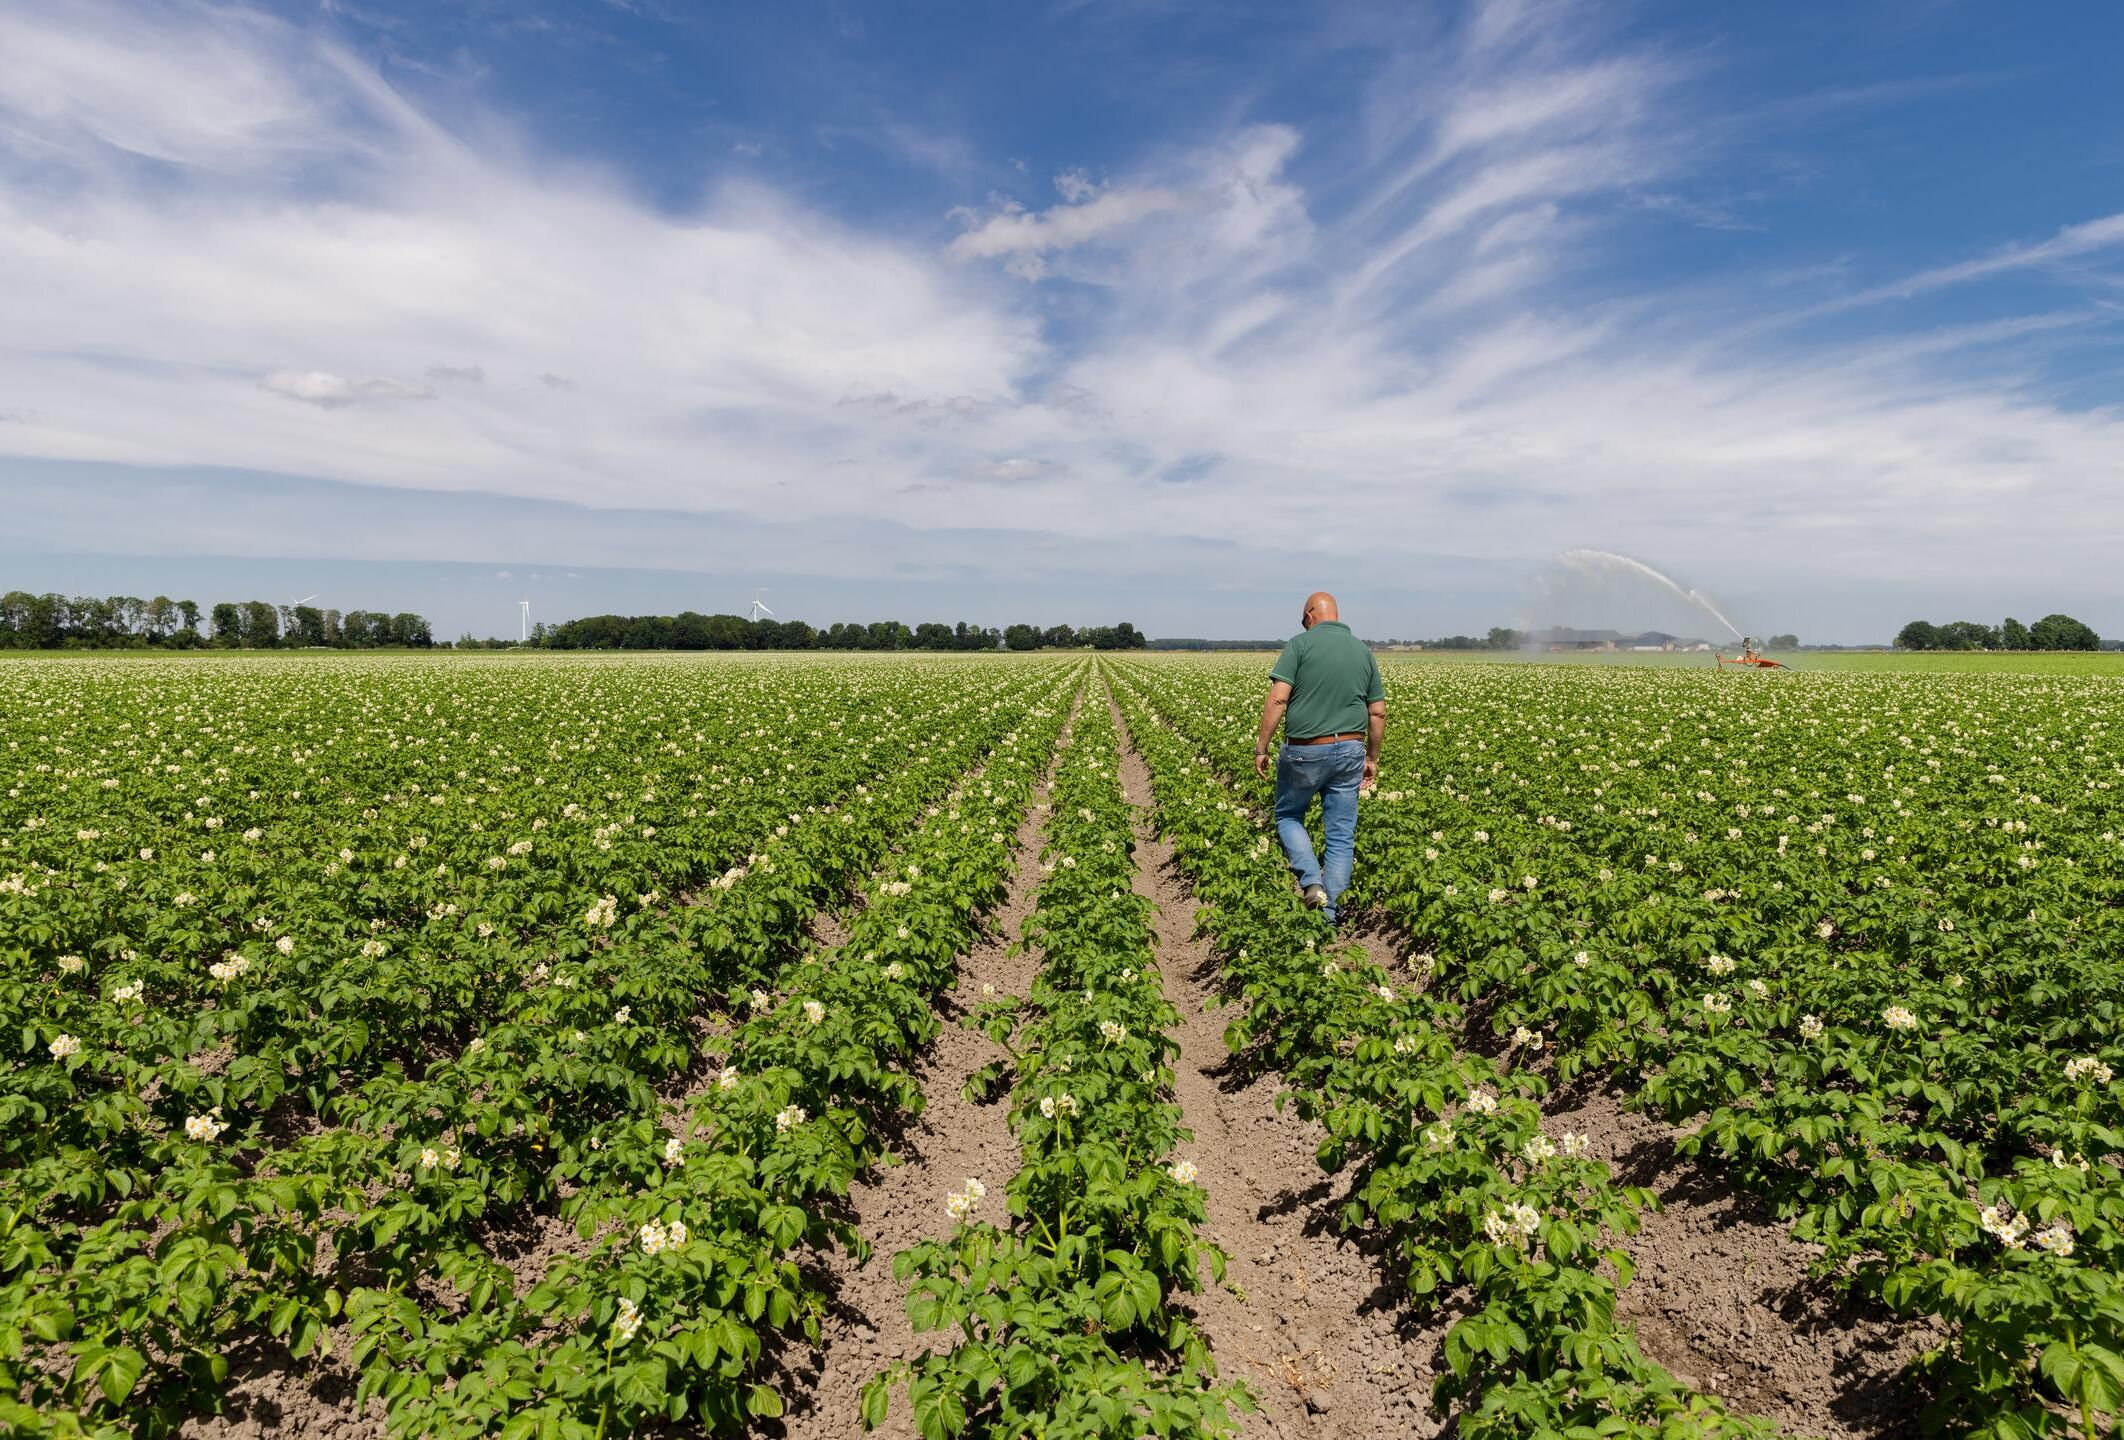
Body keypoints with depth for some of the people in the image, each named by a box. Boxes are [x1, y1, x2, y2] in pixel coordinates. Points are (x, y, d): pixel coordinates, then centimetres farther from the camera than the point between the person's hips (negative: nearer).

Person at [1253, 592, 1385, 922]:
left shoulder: (1300, 644, -6)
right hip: (1350, 750, 4)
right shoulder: (1363, 651, 9)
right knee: (1341, 835, 9)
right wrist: (1372, 758, 20)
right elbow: (1378, 712, 10)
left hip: (1305, 750, -4)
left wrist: (1261, 747, -9)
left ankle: (1311, 882, -2)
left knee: (1288, 815, 18)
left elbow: (1277, 699, -15)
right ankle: (1329, 914, 12)